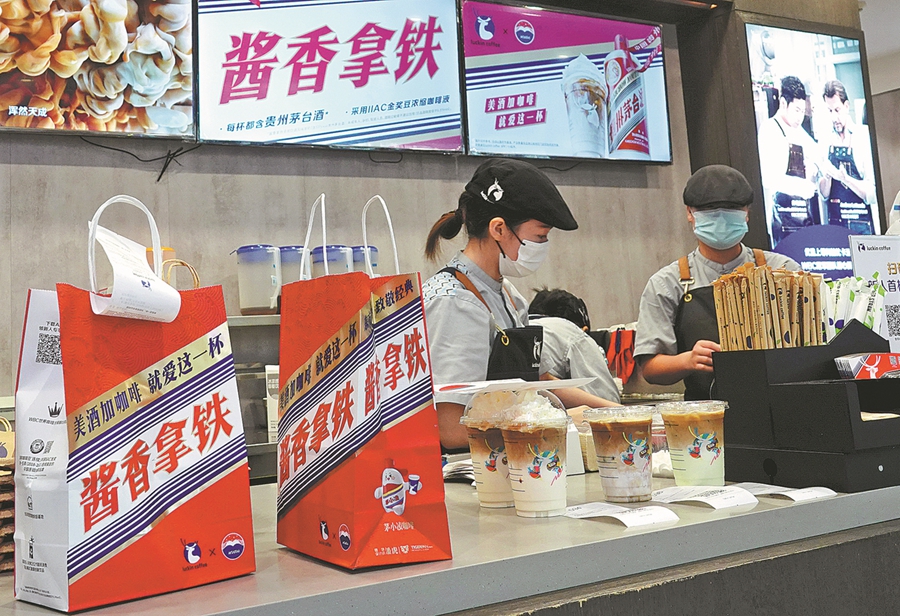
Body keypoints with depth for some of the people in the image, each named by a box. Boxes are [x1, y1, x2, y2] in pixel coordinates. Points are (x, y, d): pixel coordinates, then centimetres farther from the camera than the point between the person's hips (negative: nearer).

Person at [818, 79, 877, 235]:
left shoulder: (863, 137, -7)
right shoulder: (827, 141, 6)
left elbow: (872, 195, -10)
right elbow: (824, 194, 8)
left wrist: (844, 178, -23)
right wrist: (827, 177, -11)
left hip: (861, 224, -4)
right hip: (834, 224, 4)